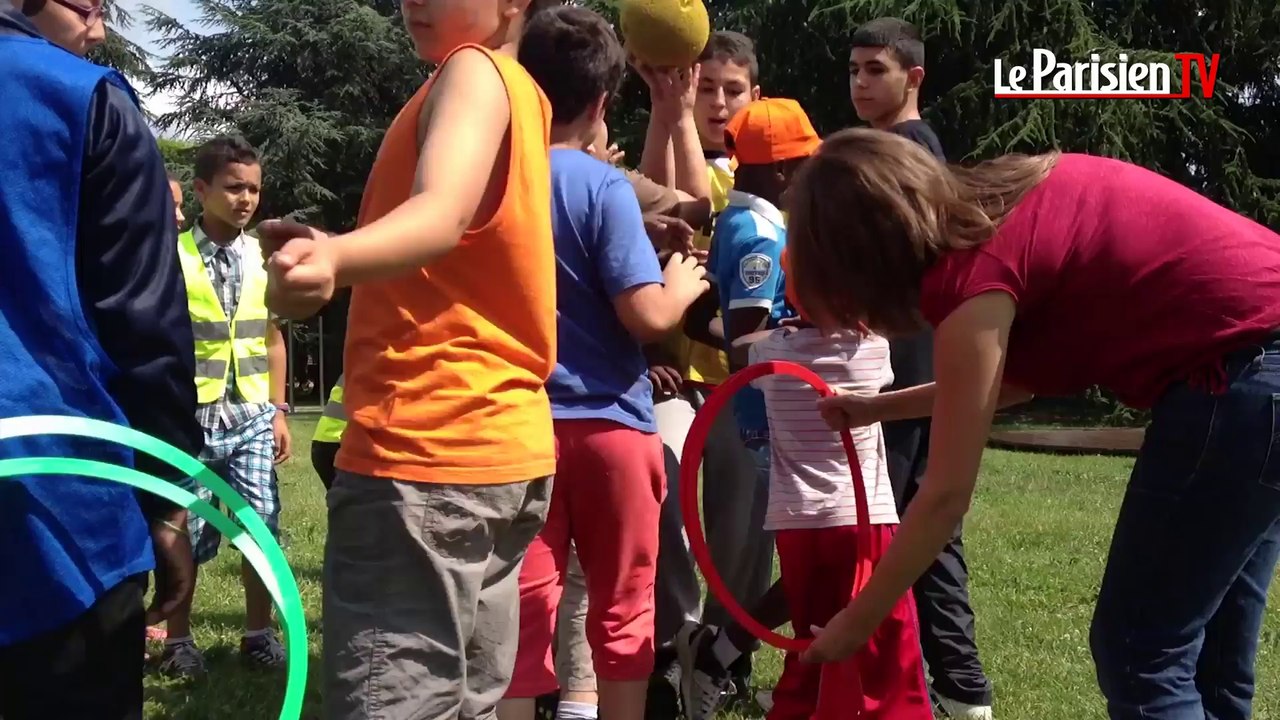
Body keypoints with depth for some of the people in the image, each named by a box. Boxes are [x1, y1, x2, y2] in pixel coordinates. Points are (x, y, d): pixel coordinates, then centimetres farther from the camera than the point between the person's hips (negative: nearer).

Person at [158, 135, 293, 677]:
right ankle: (178, 638, 19)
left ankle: (258, 632, 14)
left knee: (262, 526, -1)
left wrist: (279, 412, 10)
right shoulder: (172, 255, -5)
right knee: (187, 534, 3)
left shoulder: (263, 257, 7)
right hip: (192, 418, -3)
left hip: (252, 416, 3)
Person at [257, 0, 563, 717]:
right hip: (501, 447, 10)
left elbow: (443, 216, -32)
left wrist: (333, 257, -48)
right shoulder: (520, 92, 18)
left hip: (424, 452, -10)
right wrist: (331, 251, 26)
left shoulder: (473, 72, -10)